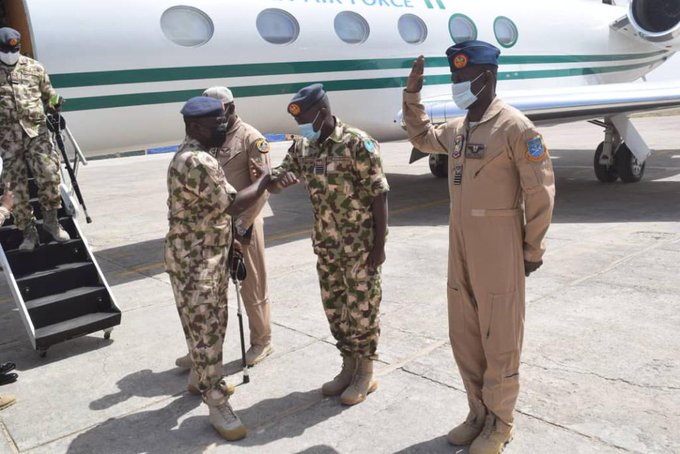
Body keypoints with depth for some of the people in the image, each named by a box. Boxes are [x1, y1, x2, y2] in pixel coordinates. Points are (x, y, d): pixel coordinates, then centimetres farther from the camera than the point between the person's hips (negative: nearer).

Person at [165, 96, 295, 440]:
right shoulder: (197, 162, -24)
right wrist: (264, 179, -8)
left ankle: (204, 380, 40)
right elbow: (233, 205, -23)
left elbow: (221, 202, 15)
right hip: (194, 262, -10)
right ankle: (218, 405, 11)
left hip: (209, 257, 11)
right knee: (205, 331, -1)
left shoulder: (194, 156, 11)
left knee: (211, 326, 21)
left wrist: (270, 184, 9)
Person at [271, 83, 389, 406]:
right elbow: (281, 174, 16)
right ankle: (348, 367, 32)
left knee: (361, 308, 4)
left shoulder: (357, 143, -16)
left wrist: (379, 245, -16)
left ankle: (365, 374, 21)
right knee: (334, 307, 14)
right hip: (326, 244, 7)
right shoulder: (303, 145, 4)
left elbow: (379, 195, -15)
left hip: (360, 244, -7)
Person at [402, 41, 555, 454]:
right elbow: (422, 137, 31)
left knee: (499, 340, 6)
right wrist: (412, 95, 20)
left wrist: (533, 249, -6)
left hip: (498, 249, -7)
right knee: (465, 337, 14)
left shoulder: (515, 126, -11)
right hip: (460, 246, 7)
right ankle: (480, 413, 32)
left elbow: (540, 191, -10)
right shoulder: (457, 129, 11)